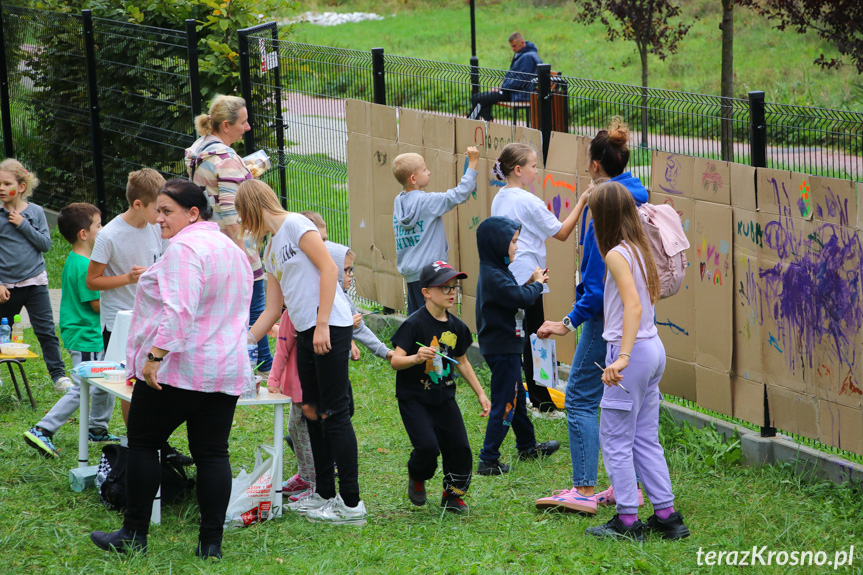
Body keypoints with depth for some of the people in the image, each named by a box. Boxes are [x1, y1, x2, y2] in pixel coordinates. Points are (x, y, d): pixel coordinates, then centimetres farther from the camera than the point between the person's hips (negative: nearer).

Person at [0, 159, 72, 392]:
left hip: (35, 282, 0)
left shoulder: (35, 212, 1)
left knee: (46, 330, -4)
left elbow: (46, 244, -4)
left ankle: (59, 375, 1)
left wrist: (24, 226, -14)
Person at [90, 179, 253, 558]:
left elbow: (180, 310, -25)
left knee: (142, 443, 5)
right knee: (212, 452, 6)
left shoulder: (185, 248, -14)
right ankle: (211, 542, 2)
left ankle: (134, 534, 7)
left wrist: (155, 355, -25)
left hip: (177, 369, -8)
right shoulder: (232, 250, 17)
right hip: (227, 370, 8)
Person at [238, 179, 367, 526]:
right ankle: (325, 494, 20)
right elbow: (272, 310, 23)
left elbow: (329, 269, -14)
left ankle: (351, 504, -7)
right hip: (305, 333, 9)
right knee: (312, 412, 11)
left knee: (334, 412, -8)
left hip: (330, 328, -9)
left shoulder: (295, 225, -6)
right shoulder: (271, 251, 20)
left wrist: (322, 325, -18)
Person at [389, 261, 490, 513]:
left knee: (459, 447, -2)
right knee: (427, 447, -19)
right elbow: (395, 360, -18)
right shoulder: (415, 324, -14)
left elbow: (462, 361, 20)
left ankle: (452, 494, 22)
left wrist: (480, 393, 19)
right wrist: (416, 358, -38)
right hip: (414, 398, -6)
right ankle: (416, 479, 15)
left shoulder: (457, 326, 6)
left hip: (445, 397, 6)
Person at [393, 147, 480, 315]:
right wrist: (472, 164, -11)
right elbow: (458, 195, -16)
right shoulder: (426, 201, -14)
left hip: (410, 273, 8)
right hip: (426, 272, -8)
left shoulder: (399, 202, 9)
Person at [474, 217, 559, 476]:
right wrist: (536, 284, -10)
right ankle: (488, 460, -2)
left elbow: (513, 296, 15)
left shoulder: (496, 272, 9)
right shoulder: (493, 276, -24)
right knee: (504, 404, -5)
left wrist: (531, 283, 4)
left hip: (505, 347, 11)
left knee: (517, 397, 23)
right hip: (502, 349, -11)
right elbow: (520, 299, -29)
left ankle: (527, 446, 38)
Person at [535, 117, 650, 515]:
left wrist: (571, 321, -19)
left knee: (580, 398, -4)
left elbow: (600, 277, -22)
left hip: (608, 314, -9)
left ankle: (584, 490, -7)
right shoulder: (639, 197, 7)